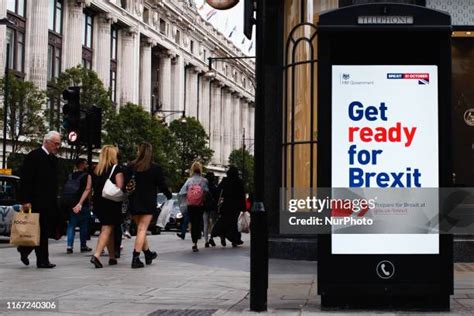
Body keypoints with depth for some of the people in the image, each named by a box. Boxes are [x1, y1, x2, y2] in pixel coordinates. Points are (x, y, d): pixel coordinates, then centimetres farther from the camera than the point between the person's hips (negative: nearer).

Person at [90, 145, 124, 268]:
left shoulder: (95, 169, 9)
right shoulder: (116, 168, -7)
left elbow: (89, 188, 10)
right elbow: (120, 187, -14)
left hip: (98, 202, 6)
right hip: (111, 203, -6)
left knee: (108, 230, 16)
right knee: (107, 230, -6)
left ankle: (112, 257, 21)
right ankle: (96, 255, -22)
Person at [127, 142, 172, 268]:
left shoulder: (131, 167, 0)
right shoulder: (155, 168, -6)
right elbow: (162, 185, -1)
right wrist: (170, 197, 16)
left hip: (134, 203, 3)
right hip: (148, 203, -3)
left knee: (140, 228, 17)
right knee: (142, 229, -4)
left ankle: (148, 253, 30)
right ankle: (135, 258, -11)